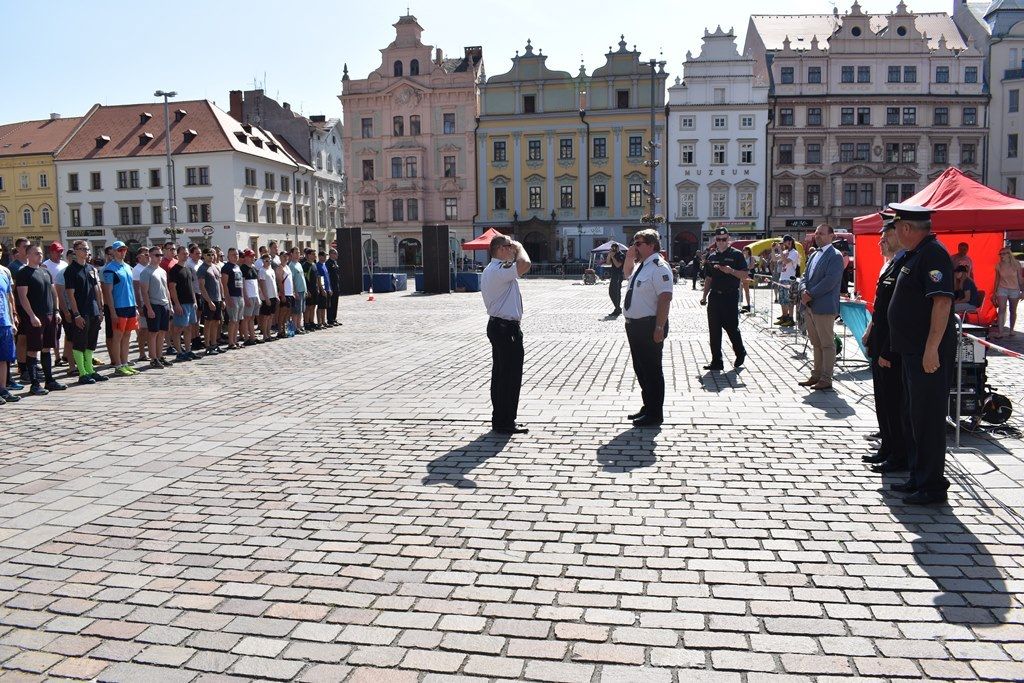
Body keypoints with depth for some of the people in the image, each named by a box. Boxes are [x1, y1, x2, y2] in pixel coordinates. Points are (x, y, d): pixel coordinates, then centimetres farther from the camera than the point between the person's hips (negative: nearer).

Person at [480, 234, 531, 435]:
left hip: (499, 326, 11)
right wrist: (519, 246, -14)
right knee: (511, 376, -4)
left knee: (501, 374, 14)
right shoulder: (498, 270, -19)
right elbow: (524, 265, -33)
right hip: (506, 328, -11)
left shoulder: (492, 270, 17)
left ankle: (501, 419, 22)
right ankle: (505, 422, 3)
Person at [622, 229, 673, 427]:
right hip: (634, 324, 10)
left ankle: (655, 414, 11)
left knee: (652, 370, 0)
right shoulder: (640, 266, 12)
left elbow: (665, 298, -23)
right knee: (640, 368, 18)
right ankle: (647, 407, 32)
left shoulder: (659, 267, -16)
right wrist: (629, 257, 15)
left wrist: (659, 328, -26)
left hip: (649, 326, -10)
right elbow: (627, 273, 36)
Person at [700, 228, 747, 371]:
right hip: (715, 297, 5)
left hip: (730, 296, -5)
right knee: (714, 330, 3)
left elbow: (744, 275, -5)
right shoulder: (712, 257, 14)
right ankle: (716, 361, 8)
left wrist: (731, 271, -20)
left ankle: (740, 353, 25)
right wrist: (704, 296, 12)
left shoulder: (736, 255, -1)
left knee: (731, 327, 0)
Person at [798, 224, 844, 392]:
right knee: (816, 343, 15)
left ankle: (826, 379, 3)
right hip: (810, 306, 8)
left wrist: (810, 294, -16)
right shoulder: (814, 255, 17)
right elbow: (806, 276, 16)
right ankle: (816, 375, 23)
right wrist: (804, 291, -4)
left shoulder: (835, 256, -9)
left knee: (827, 344, -1)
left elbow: (830, 281, -18)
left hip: (824, 307, -8)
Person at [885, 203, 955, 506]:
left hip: (929, 354, -11)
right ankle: (918, 478, 28)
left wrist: (932, 348, -27)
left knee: (928, 418, -3)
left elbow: (942, 302, -24)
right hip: (913, 350, 11)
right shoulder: (916, 254, 15)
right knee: (913, 416, 17)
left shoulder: (933, 254, -16)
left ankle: (932, 485, 7)